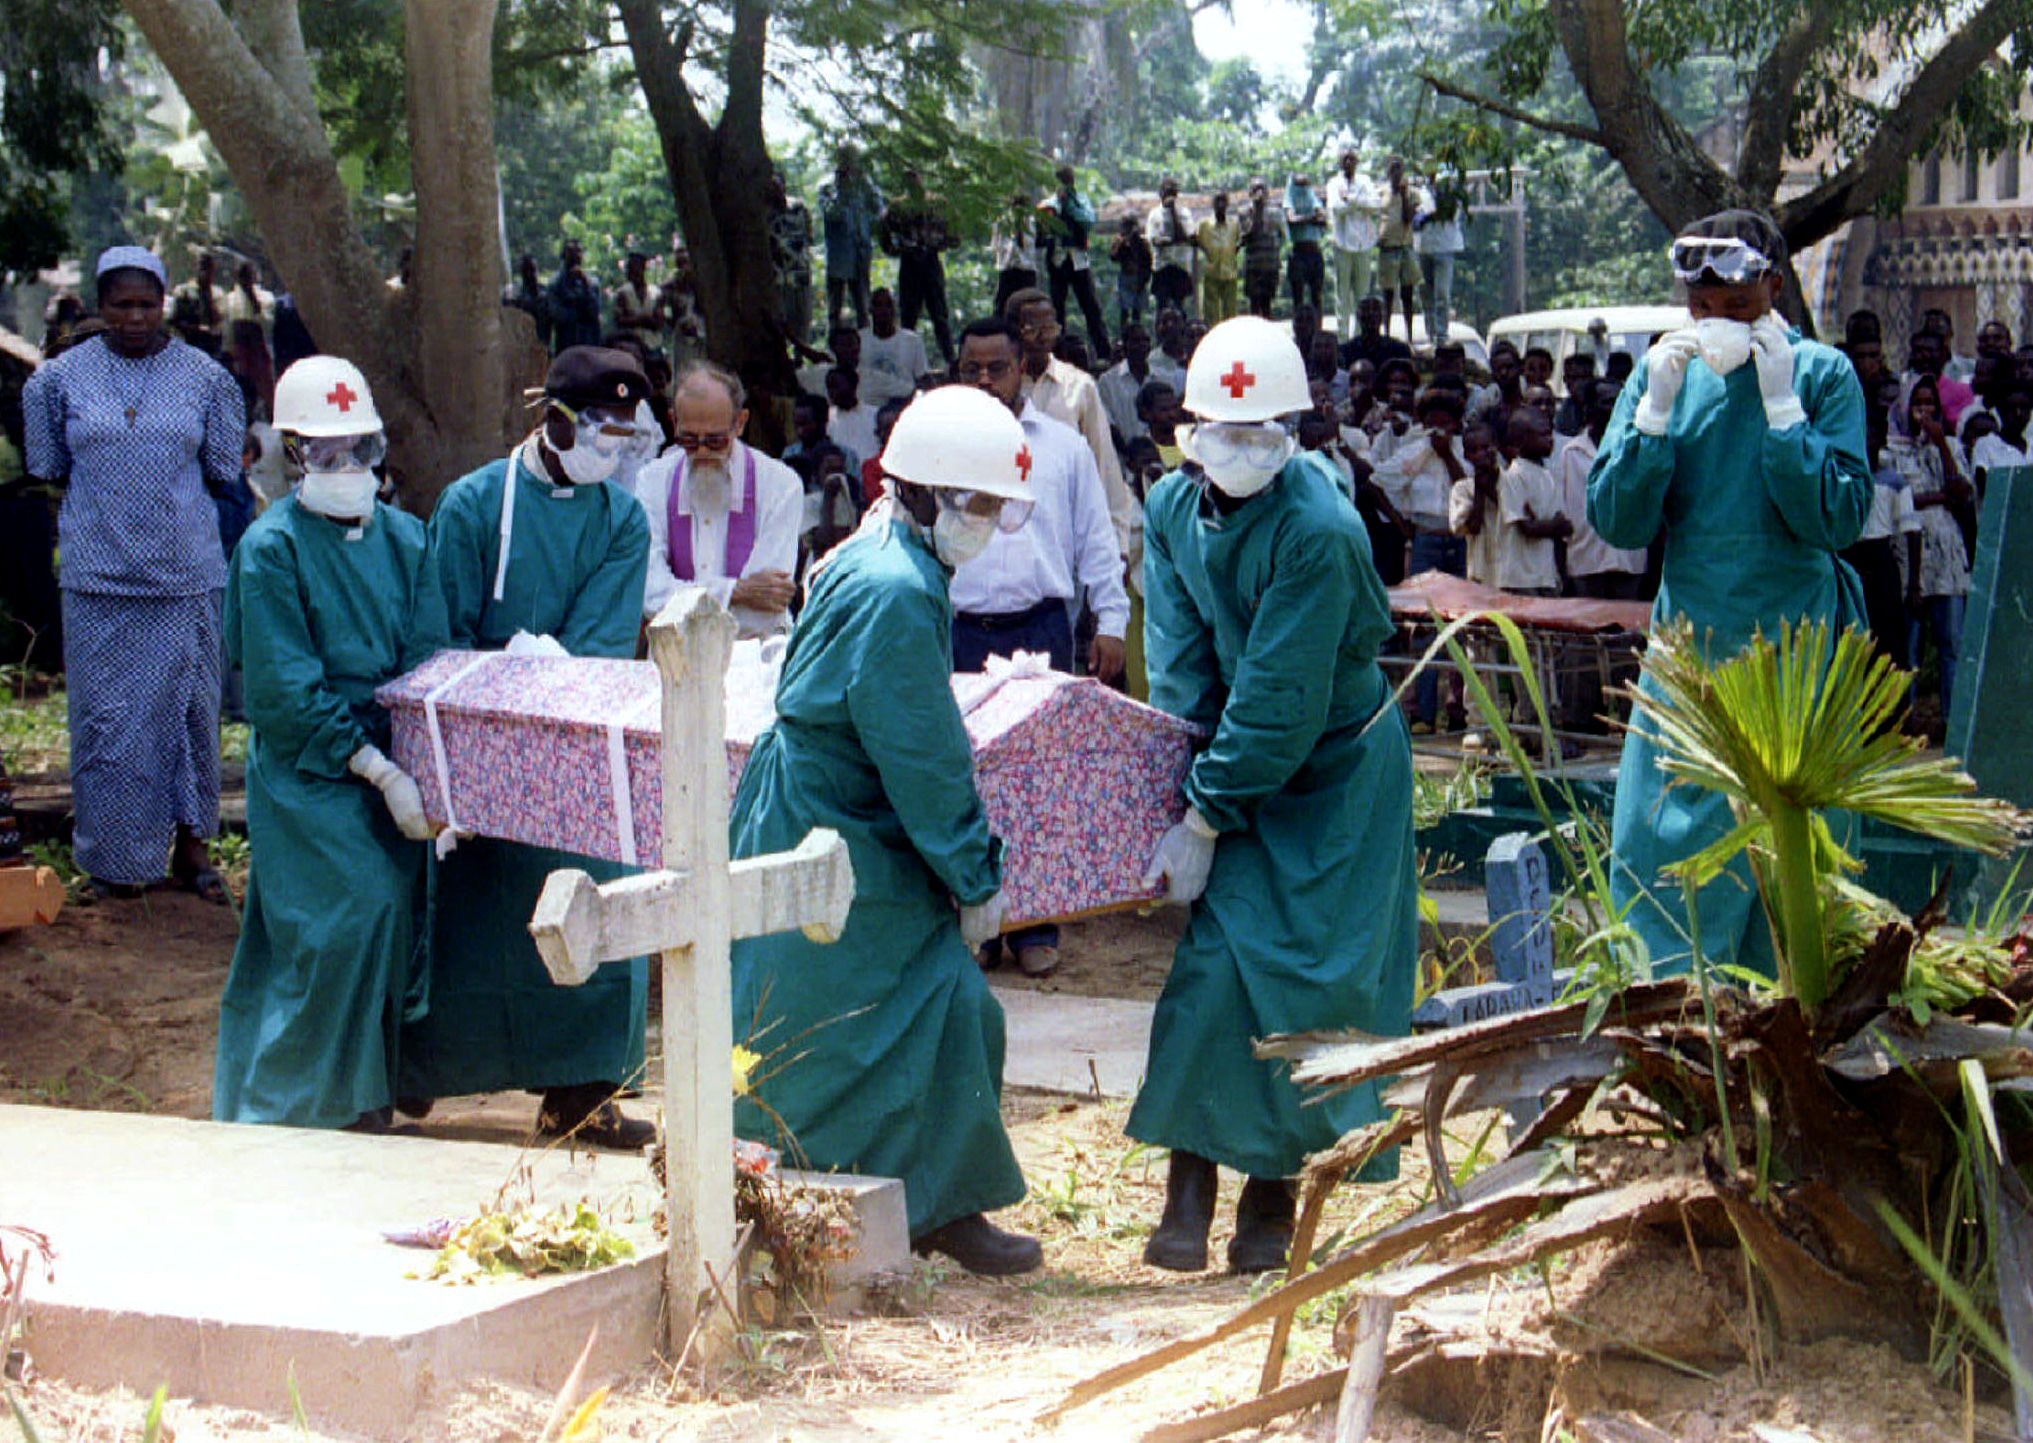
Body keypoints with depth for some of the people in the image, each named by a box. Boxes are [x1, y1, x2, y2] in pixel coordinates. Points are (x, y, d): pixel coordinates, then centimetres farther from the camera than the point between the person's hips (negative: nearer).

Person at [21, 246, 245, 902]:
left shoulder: (205, 376, 4)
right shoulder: (61, 377, 3)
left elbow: (222, 471, 9)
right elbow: (47, 468, 12)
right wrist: (102, 492, 7)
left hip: (187, 572, 0)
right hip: (98, 574, 0)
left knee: (190, 705, 4)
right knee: (106, 714, 2)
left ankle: (190, 843, 18)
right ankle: (115, 856, 13)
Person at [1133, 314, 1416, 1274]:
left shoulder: (1316, 531, -25)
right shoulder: (1173, 508, -4)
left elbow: (1279, 699, -24)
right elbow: (1180, 670, -4)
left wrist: (1205, 820, -22)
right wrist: (1192, 796, -14)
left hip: (1335, 773, -4)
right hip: (1240, 768, 4)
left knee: (1305, 974, -4)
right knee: (1215, 963, -7)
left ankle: (1274, 1190, 11)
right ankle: (1190, 1184, -1)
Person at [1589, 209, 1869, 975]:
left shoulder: (1821, 374, -3)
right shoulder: (1663, 374, 5)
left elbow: (1839, 520, -13)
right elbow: (1617, 522, -1)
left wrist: (1781, 405, -17)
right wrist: (1656, 408, -12)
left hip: (1790, 648, -3)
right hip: (1687, 634, 3)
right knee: (1647, 846, 2)